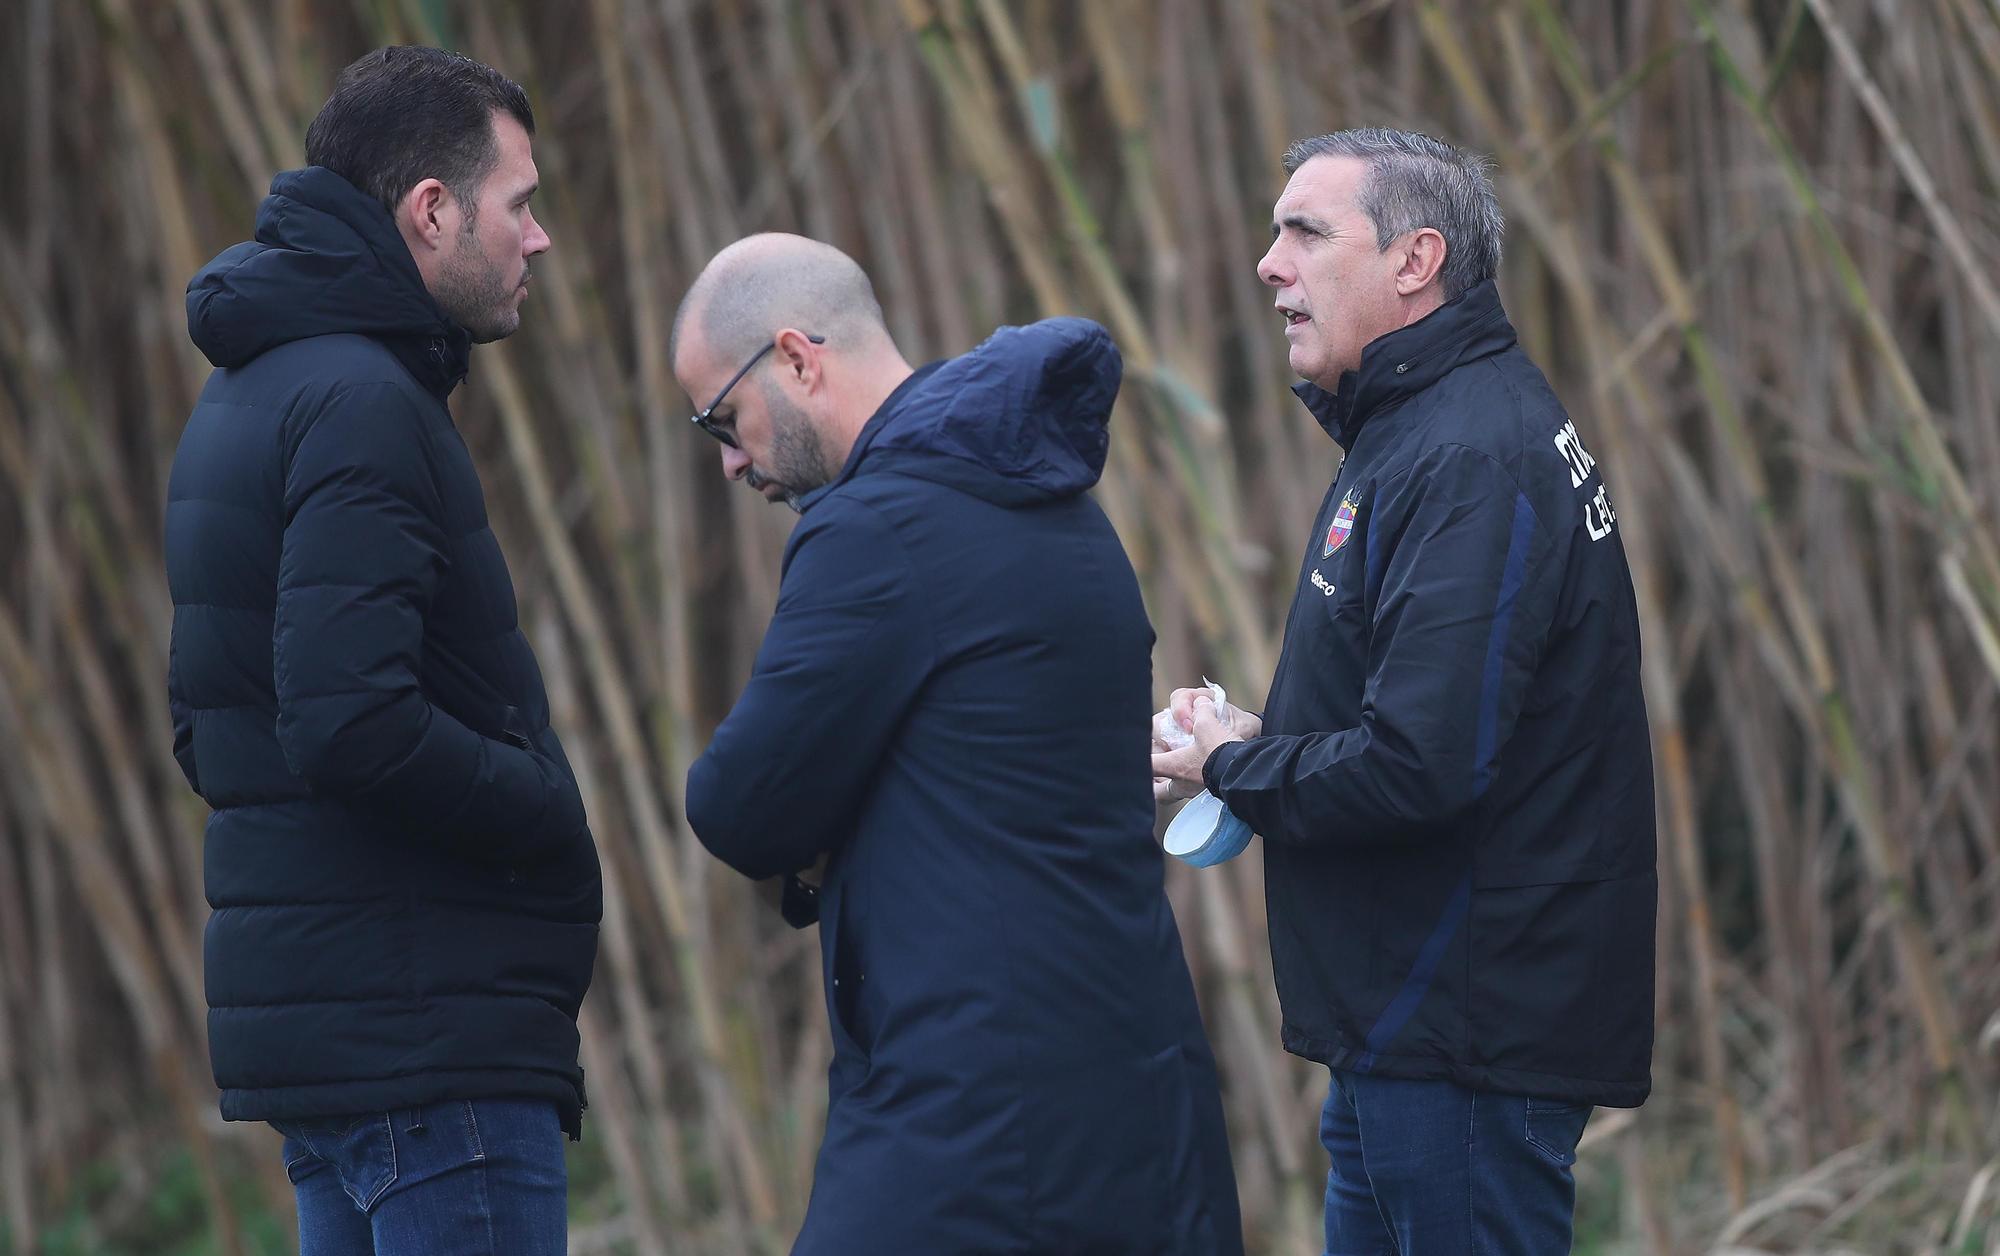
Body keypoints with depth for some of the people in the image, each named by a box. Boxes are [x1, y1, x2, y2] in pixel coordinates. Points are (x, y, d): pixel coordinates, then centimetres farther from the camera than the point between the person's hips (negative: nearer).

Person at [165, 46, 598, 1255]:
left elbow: (213, 719, 23)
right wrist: (546, 810, -11)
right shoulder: (359, 406, -15)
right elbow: (350, 725, -25)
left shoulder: (243, 400, 17)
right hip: (426, 1033, -10)